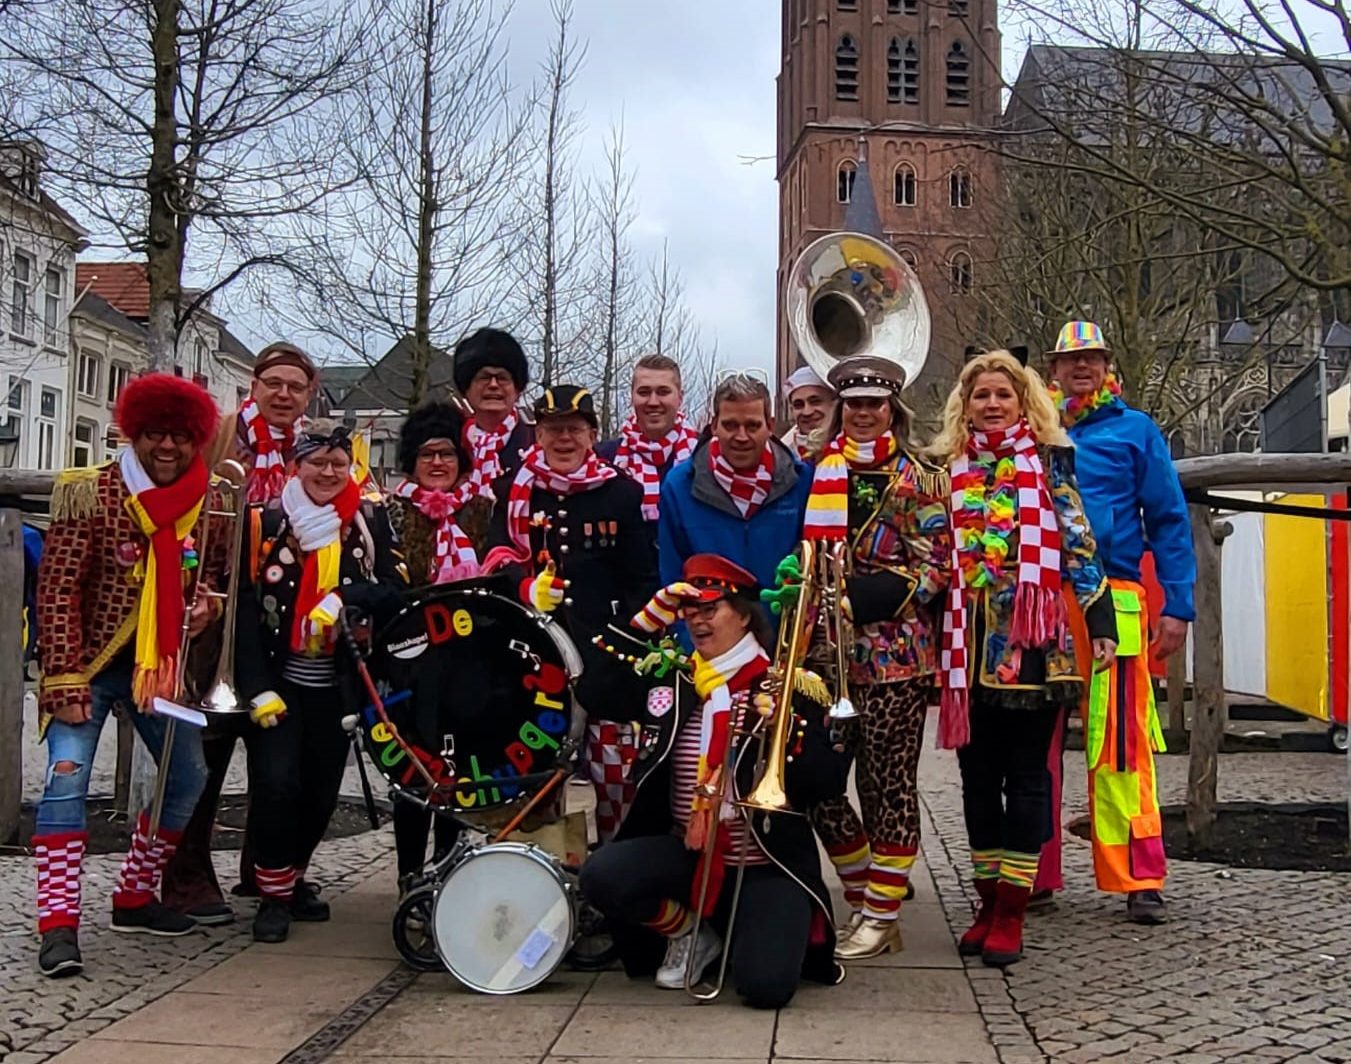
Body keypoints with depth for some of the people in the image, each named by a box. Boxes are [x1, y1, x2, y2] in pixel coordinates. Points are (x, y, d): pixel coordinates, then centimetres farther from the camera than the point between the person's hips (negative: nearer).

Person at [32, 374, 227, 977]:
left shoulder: (208, 502, -1)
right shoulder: (91, 495, -14)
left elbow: (215, 567, 17)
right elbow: (57, 591, -16)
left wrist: (207, 599, -8)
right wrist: (64, 680, -21)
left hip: (161, 666, 5)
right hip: (90, 665, -5)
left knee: (189, 778, 10)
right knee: (67, 778, -16)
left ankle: (134, 898, 26)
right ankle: (58, 923, -13)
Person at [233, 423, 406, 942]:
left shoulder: (371, 520, 2)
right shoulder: (264, 523, -2)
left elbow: (394, 589, -6)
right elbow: (244, 606, -5)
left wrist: (343, 597, -26)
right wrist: (257, 687, -12)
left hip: (337, 684, 2)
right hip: (277, 680, -2)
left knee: (322, 791, 10)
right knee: (276, 781, -12)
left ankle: (294, 876, 34)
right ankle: (274, 894, 6)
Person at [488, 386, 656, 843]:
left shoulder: (622, 494, 3)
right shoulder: (515, 491, 7)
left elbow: (643, 582, 4)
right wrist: (526, 589, -17)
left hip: (605, 654, -1)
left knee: (616, 766, 0)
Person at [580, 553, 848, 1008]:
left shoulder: (787, 686, -5)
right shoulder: (672, 681, 6)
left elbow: (829, 781, -8)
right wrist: (656, 610, -5)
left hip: (768, 864, -3)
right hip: (687, 853, 4)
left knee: (765, 985, -23)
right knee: (600, 875, -23)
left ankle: (780, 931, 16)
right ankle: (690, 934, 6)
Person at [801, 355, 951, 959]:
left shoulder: (918, 479, 2)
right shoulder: (819, 475, 13)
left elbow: (934, 567, -5)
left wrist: (868, 598, -16)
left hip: (894, 653, -4)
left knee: (889, 780, 0)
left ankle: (883, 913, 11)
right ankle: (862, 898, 20)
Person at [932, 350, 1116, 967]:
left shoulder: (1048, 463, 4)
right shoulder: (950, 469, 10)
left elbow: (1078, 544, 0)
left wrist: (1100, 622, -7)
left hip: (1033, 639, -3)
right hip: (971, 642, 3)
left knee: (1026, 774, 1)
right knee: (978, 773, 8)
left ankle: (1010, 913, 6)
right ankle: (988, 902, 18)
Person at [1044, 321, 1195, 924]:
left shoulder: (1134, 431, 8)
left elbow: (1168, 521, 5)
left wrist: (1178, 606, -2)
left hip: (1112, 602, -3)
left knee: (1118, 741, -7)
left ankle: (1140, 879, 2)